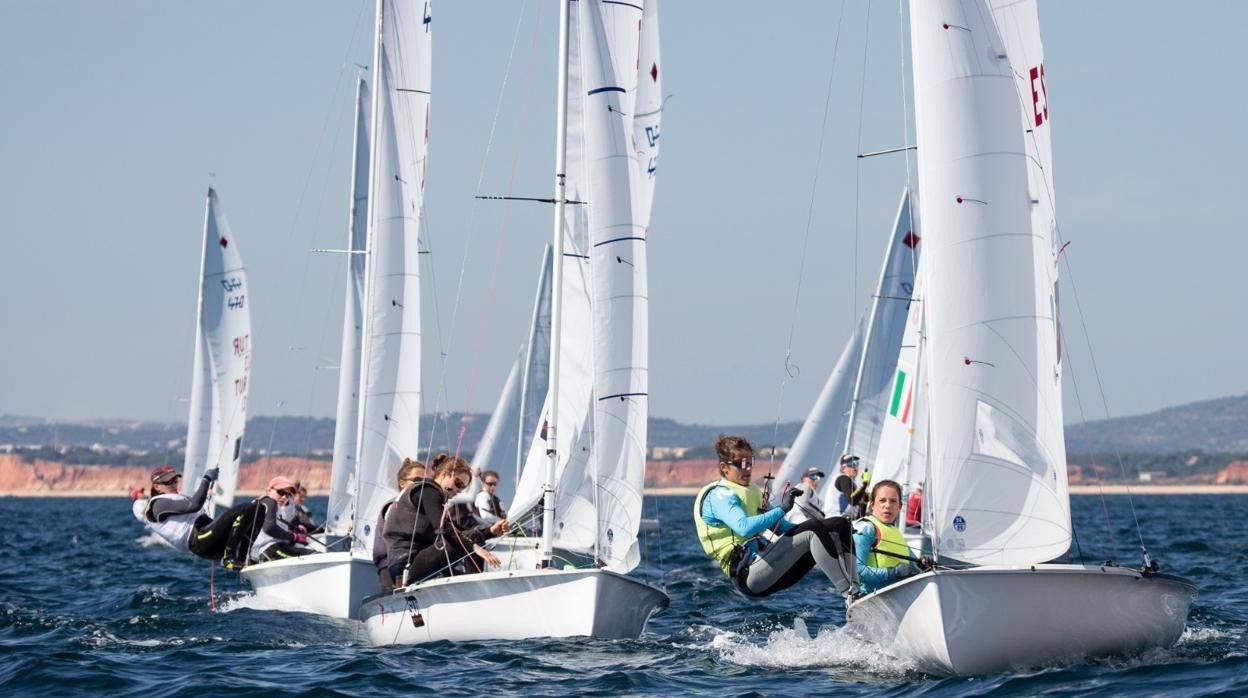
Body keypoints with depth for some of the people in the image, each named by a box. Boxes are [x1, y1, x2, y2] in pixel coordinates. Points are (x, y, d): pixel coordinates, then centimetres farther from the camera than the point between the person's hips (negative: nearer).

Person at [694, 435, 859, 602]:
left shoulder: (752, 491, 25)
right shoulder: (719, 495, -5)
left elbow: (780, 526, 28)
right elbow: (744, 528, -25)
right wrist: (781, 509, -26)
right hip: (750, 574, -9)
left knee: (839, 525, -1)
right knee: (813, 531, -26)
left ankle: (856, 587, -16)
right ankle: (850, 594, -30)